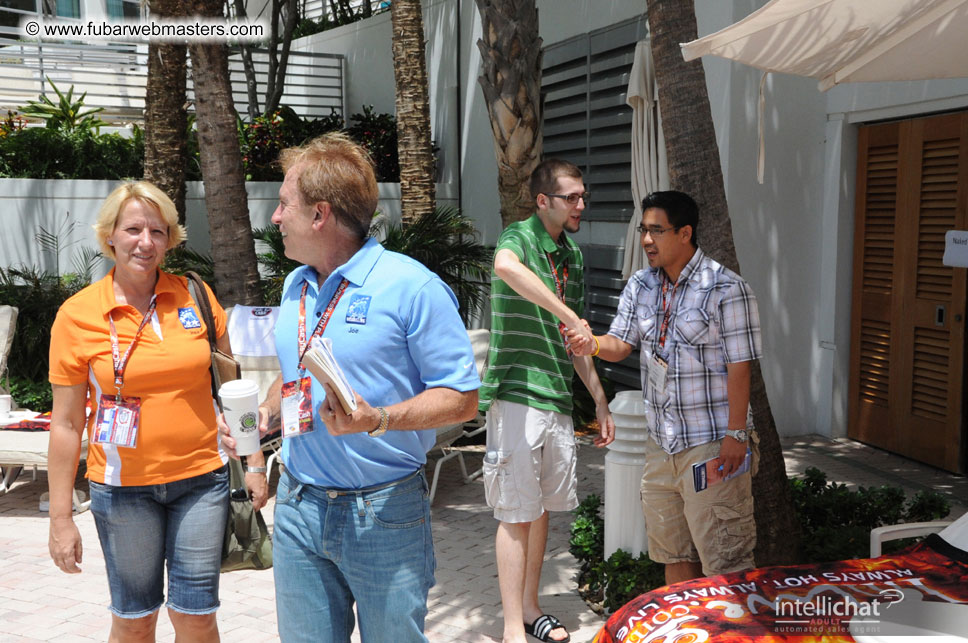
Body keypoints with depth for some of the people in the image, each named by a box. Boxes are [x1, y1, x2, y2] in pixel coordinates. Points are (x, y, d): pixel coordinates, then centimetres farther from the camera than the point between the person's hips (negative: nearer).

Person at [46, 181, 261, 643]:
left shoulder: (194, 295, 0)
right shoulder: (77, 314, -5)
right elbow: (66, 423, -1)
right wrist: (60, 518, -1)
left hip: (202, 477, 1)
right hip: (124, 485, -1)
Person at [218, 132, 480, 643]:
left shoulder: (410, 286, -14)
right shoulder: (294, 286, 10)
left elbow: (462, 398, -15)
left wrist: (376, 419, -27)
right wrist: (265, 413, 4)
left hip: (385, 511, -6)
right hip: (298, 507, 6)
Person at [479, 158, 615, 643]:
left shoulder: (572, 255, 15)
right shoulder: (520, 237, -9)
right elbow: (506, 266, -37)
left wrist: (600, 401, 21)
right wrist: (570, 317, -36)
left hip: (557, 399, 8)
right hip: (517, 395, -7)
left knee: (541, 508, 16)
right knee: (517, 514, -1)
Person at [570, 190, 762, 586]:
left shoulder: (726, 288, -12)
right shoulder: (640, 286, 8)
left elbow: (739, 367, -13)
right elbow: (620, 345, 6)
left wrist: (736, 434, -16)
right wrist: (593, 344, -17)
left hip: (712, 445, -7)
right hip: (661, 443, 7)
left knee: (723, 558, -1)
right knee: (673, 551, 18)